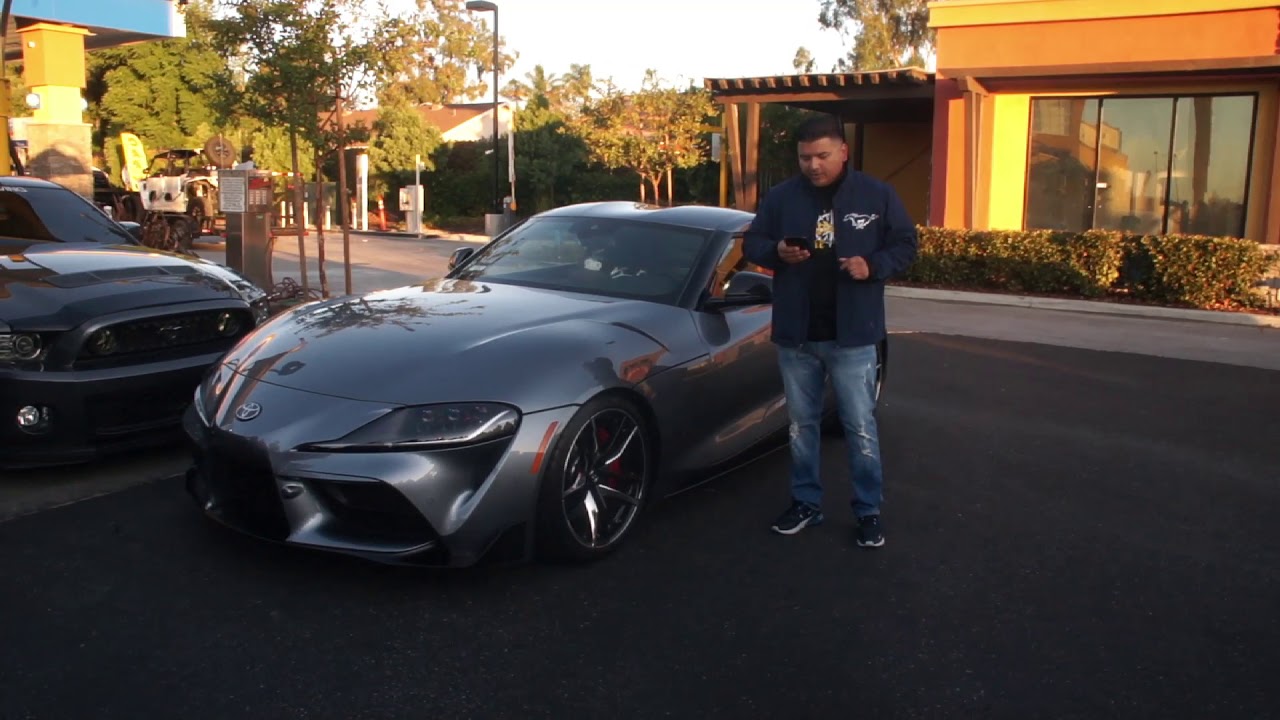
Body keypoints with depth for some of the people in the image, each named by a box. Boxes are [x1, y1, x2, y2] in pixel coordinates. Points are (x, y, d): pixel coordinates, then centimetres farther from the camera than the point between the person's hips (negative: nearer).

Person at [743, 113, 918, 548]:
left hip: (852, 336, -2)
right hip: (795, 336, 2)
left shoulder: (877, 196, -2)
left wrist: (873, 265, -16)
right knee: (801, 425, 13)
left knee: (860, 428, 4)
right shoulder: (781, 197, 2)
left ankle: (869, 511, 17)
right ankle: (805, 503, 28)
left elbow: (905, 245, 3)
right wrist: (777, 252, -15)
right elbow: (752, 243, 7)